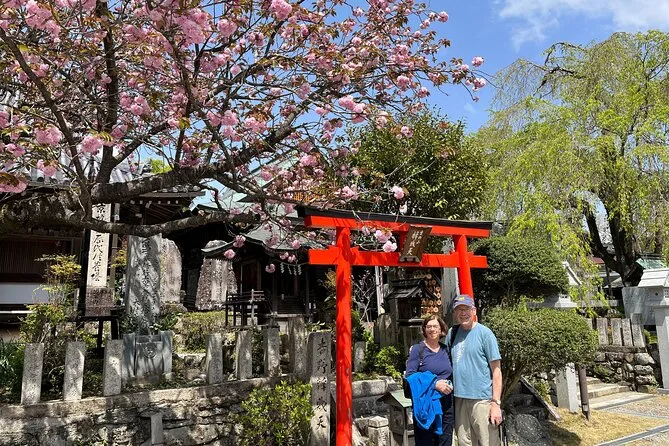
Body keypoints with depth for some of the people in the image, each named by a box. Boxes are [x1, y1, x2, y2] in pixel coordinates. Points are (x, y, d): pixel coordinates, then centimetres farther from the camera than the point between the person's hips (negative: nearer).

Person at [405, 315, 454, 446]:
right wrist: (435, 384, -19)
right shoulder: (418, 349, -5)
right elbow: (409, 376, -12)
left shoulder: (445, 350, 10)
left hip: (446, 404, 5)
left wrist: (449, 385, 2)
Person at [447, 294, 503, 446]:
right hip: (459, 399, 5)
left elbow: (496, 371, -7)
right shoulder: (452, 333, 9)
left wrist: (496, 403, -12)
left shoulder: (485, 333, -6)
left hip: (482, 399, -5)